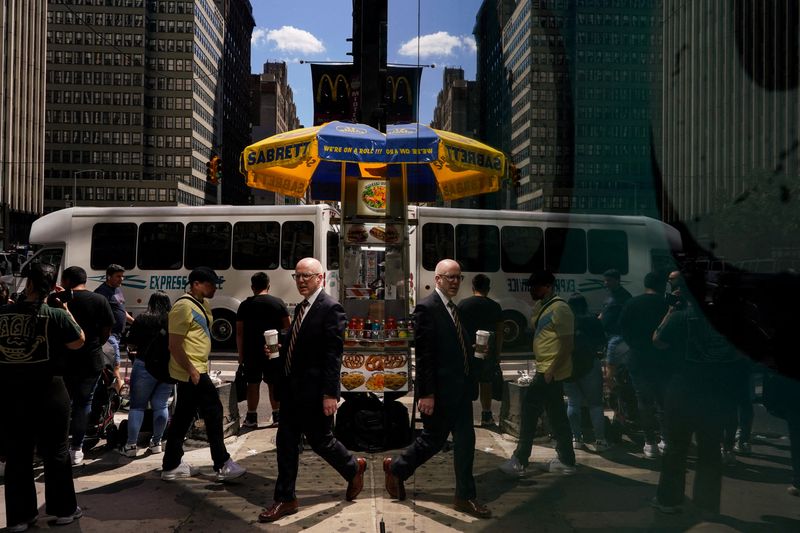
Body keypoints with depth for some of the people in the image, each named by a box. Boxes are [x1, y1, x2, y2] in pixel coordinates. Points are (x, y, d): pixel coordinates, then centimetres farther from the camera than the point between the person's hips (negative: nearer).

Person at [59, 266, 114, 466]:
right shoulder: (100, 300, -2)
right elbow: (106, 331, 0)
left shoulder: (57, 299, -6)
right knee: (83, 403, 8)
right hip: (91, 360, 1)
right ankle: (76, 449, 7)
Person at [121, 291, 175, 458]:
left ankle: (131, 445, 3)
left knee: (137, 406, 5)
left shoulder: (142, 319, -5)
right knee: (161, 405, 11)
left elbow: (131, 343, -1)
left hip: (145, 365, -3)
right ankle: (156, 443, 18)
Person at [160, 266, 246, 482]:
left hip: (197, 370, 10)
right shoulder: (184, 307, -17)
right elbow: (175, 345, -21)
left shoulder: (202, 305, 13)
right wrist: (192, 371, -22)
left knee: (183, 417, 13)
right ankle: (222, 465, 4)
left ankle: (171, 466, 21)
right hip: (192, 372, -10)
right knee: (213, 412, -5)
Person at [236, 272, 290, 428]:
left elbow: (239, 333, -2)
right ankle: (277, 417, 12)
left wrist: (241, 354, 5)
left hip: (251, 351, -1)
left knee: (253, 384, 7)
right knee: (274, 383, 8)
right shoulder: (278, 303, 0)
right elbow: (287, 328, 0)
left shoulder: (245, 305, -2)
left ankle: (252, 418, 12)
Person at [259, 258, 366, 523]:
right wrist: (280, 348, -1)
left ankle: (353, 468, 34)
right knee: (286, 443, 9)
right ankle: (285, 499, 18)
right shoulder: (300, 308, 12)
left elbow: (333, 354, -18)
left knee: (320, 440, 7)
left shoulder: (331, 308, -14)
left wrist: (330, 393, -21)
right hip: (292, 389, 8)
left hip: (314, 391, -8)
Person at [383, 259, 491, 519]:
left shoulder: (453, 308, 13)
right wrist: (426, 394, -19)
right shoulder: (426, 308, -13)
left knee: (465, 441, 8)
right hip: (439, 391, -8)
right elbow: (423, 354, -17)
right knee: (433, 439, 5)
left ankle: (465, 497, 21)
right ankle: (397, 468, 27)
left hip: (459, 390, 8)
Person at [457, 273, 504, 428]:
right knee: (486, 382, 9)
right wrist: (497, 354, 7)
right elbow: (499, 332, 1)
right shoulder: (495, 306, -1)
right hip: (488, 351, 1)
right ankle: (486, 416, 12)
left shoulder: (463, 304, -3)